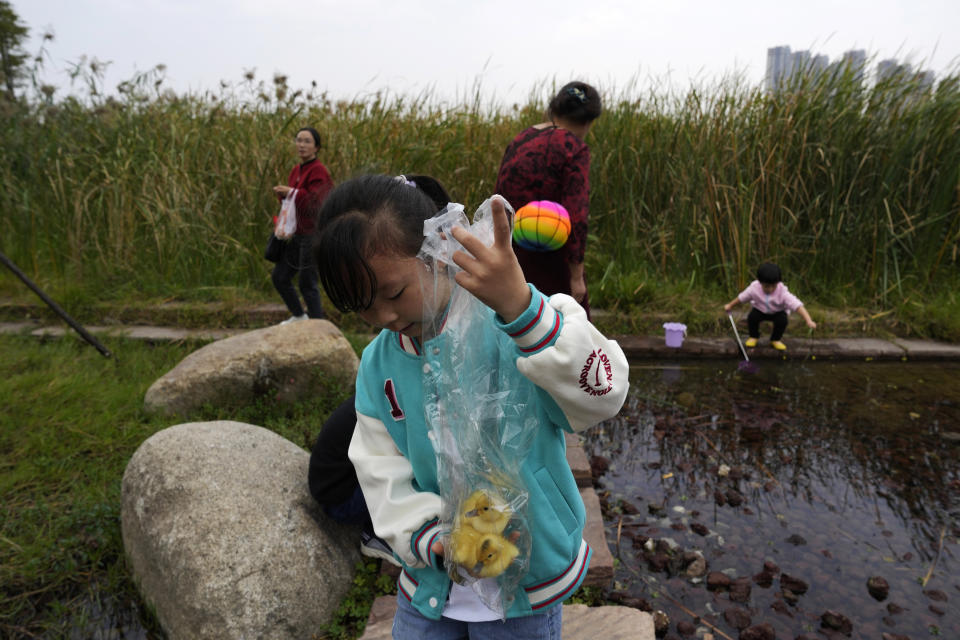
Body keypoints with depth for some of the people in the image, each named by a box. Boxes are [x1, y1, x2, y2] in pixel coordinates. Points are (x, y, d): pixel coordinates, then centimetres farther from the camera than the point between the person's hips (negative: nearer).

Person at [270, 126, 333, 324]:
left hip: (313, 235, -9)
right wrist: (283, 194, -2)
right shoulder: (296, 170, 12)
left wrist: (292, 192, -20)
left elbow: (316, 203, -21)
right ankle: (298, 315, 33)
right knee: (279, 277, 14)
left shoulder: (318, 171, -13)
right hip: (296, 234, 9)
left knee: (307, 283, -3)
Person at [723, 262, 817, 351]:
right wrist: (730, 305, 6)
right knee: (752, 317, -27)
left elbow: (797, 305, -40)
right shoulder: (754, 288, -25)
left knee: (782, 321, -30)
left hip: (778, 312, -1)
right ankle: (753, 337, 6)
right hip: (760, 310, 1)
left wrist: (809, 321, -49)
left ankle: (775, 340, 3)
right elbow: (742, 297, -7)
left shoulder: (782, 292, -33)